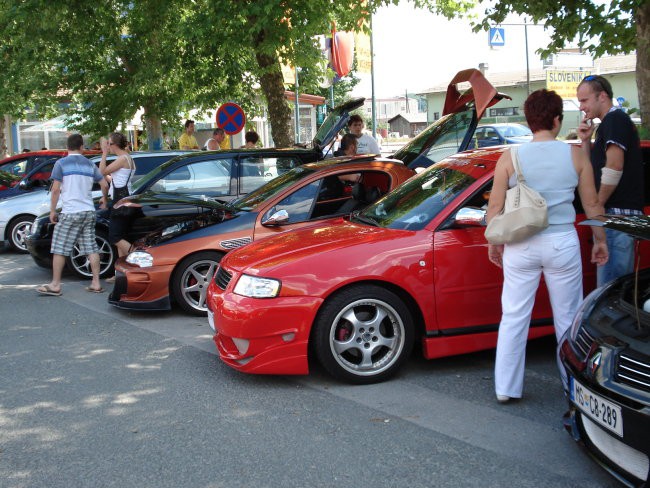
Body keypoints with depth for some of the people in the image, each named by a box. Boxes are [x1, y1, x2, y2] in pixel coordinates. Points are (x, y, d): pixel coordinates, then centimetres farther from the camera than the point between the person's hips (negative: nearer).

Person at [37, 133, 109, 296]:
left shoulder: (61, 163, -4)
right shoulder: (89, 164, 10)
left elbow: (55, 189, -8)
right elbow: (105, 185, 11)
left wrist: (52, 211, -1)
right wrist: (104, 200, 29)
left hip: (70, 213, -5)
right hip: (89, 211, 5)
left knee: (59, 249, 2)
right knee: (91, 248, 7)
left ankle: (55, 285, 4)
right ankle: (96, 284, 6)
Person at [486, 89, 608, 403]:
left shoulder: (510, 157, -3)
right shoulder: (575, 155, -2)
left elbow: (495, 206, -1)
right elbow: (592, 204, 4)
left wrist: (494, 243, 12)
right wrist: (600, 240, 17)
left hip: (520, 246, 0)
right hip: (562, 243, 0)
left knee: (514, 318, 9)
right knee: (568, 318, 14)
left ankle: (506, 388, 14)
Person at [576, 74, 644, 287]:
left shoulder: (615, 119, -8)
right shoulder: (609, 123, 22)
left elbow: (614, 167, -20)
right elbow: (593, 168, 24)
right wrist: (586, 140, 10)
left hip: (616, 212, -10)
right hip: (623, 213, 10)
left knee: (609, 285, -10)